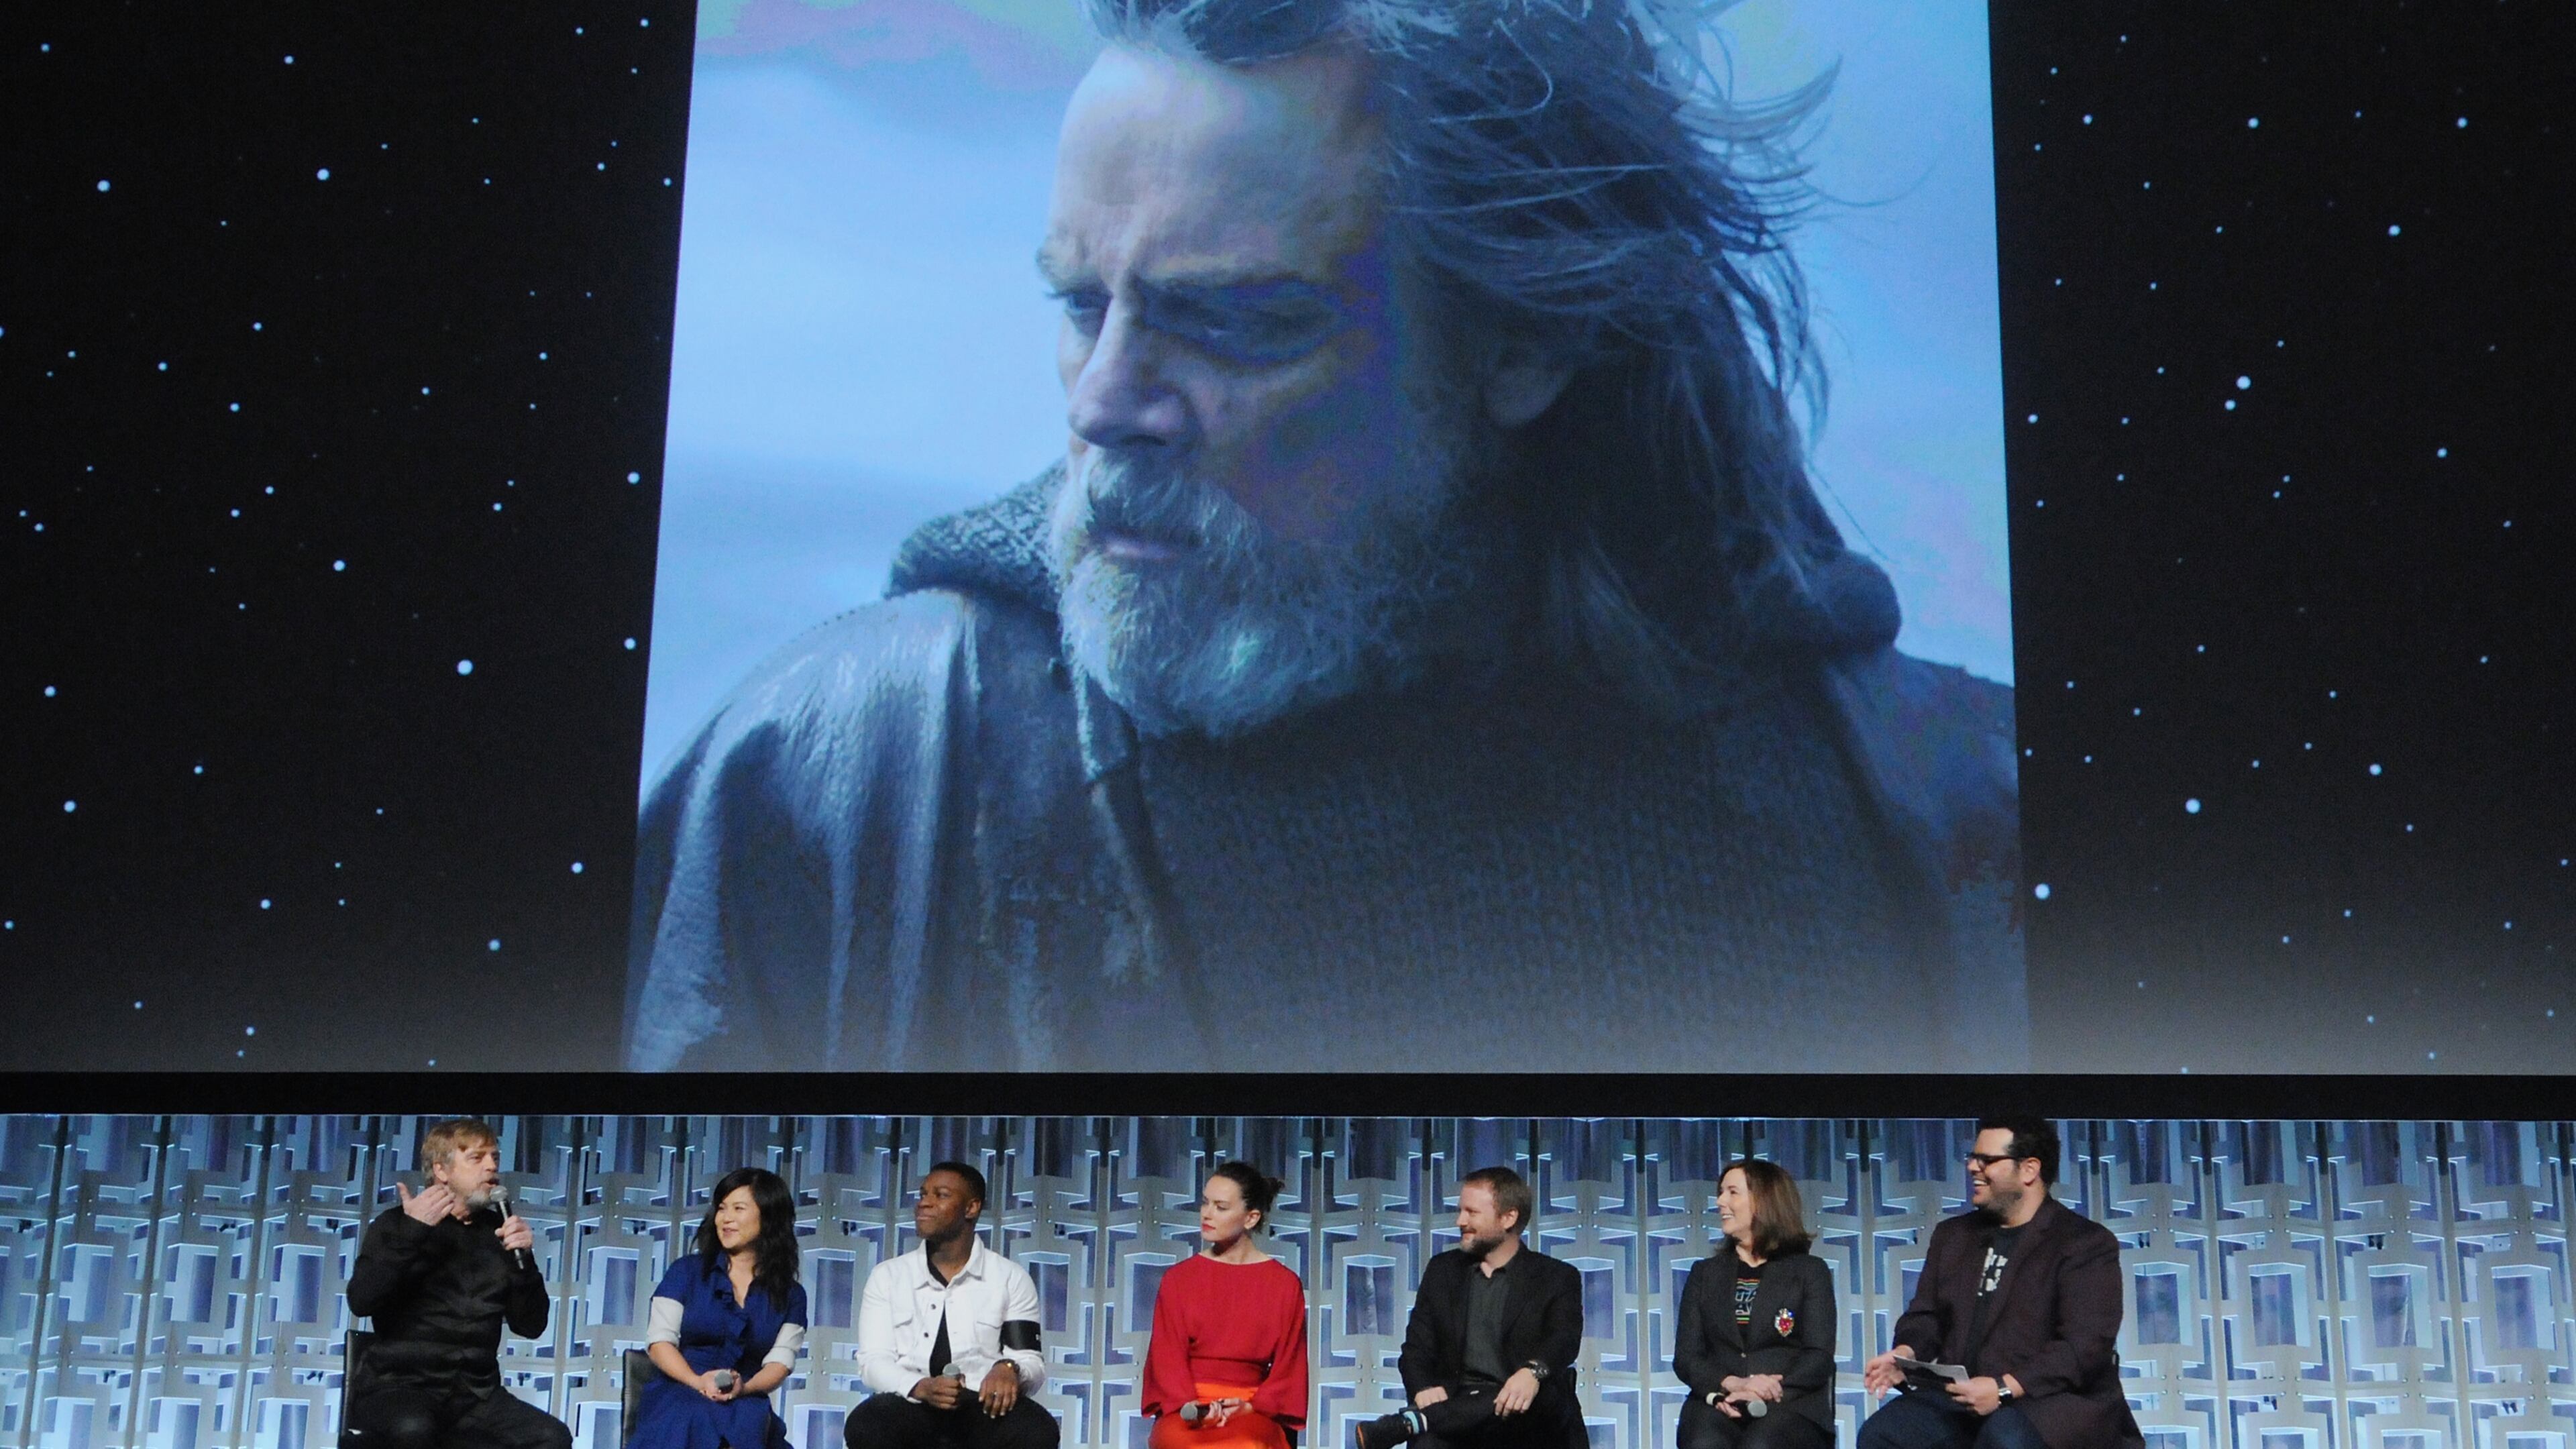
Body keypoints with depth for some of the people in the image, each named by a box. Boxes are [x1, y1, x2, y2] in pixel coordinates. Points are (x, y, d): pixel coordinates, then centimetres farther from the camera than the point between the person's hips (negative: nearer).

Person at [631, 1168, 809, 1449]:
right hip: (679, 1395, -1)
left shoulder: (790, 1295, 15)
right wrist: (698, 1381, -18)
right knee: (694, 1421, -40)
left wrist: (745, 1388, -21)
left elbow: (780, 1361, 3)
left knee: (749, 1422, -39)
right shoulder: (688, 1270, 13)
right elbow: (659, 1340, 3)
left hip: (745, 1405, 1)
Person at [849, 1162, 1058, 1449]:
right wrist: (921, 1387, -21)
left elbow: (1032, 1362, 3)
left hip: (984, 1409, 0)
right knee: (864, 1426, -35)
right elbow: (874, 1361, 1)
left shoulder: (1011, 1277, 9)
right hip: (912, 1408, 0)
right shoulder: (887, 1276, 11)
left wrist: (1009, 1369, -22)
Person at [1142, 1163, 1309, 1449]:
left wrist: (1250, 1407, -10)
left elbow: (1289, 1366, 7)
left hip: (1253, 1412, 0)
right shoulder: (1178, 1279, 11)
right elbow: (1167, 1357, 5)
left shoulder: (1285, 1284, 8)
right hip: (1186, 1412, 1)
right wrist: (1190, 1406, -14)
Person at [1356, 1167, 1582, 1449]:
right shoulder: (1443, 1271, 18)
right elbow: (1416, 1348, 11)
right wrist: (1423, 1388, -14)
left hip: (1525, 1417, -2)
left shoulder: (1557, 1278, 6)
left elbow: (1565, 1339, -12)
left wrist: (1533, 1372, -37)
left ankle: (1406, 1423, -41)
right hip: (1456, 1406, 2)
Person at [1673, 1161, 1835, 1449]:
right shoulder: (1704, 1273, 22)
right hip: (1719, 1403, 2)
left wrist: (1769, 1393, -17)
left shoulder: (1810, 1271, 14)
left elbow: (1819, 1358, 2)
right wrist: (1731, 1384, -12)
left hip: (1790, 1406, -2)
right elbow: (1686, 1357, 11)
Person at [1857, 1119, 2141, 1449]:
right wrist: (1906, 1354, -6)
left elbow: (2087, 1345, -14)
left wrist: (2005, 1389, -25)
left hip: (2053, 1402, -6)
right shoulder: (1953, 1235, 20)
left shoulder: (2087, 1243, -2)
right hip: (1960, 1399, 6)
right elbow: (1926, 1316, 18)